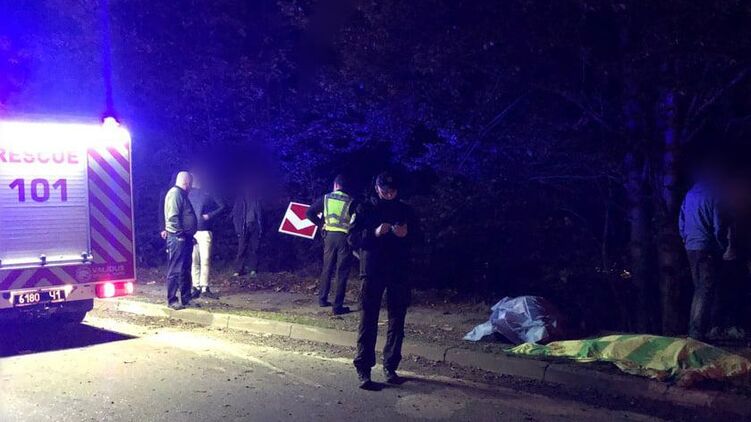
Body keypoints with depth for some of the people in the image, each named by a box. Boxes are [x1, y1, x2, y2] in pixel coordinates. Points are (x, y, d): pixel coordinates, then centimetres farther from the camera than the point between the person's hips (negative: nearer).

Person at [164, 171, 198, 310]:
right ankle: (171, 300, 0)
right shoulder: (175, 193, -13)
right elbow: (173, 217, -22)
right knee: (175, 270, -5)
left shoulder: (181, 194, 19)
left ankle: (186, 298, 20)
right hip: (177, 238, -10)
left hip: (185, 238, 10)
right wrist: (180, 234, -20)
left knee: (185, 270, 14)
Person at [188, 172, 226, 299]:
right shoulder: (188, 195, 11)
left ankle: (204, 288, 2)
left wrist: (209, 216, -9)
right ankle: (196, 287, 10)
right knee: (194, 261, 3)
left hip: (204, 231, -2)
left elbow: (222, 206, 2)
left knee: (205, 260, -4)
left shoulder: (208, 194, 3)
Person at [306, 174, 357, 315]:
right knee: (342, 272, 1)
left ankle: (322, 299, 25)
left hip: (330, 236, 3)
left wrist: (321, 223, 12)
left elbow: (309, 213, 4)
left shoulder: (326, 198, 4)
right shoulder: (351, 201, -4)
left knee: (327, 269, 17)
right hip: (344, 237, -3)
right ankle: (338, 306, 1)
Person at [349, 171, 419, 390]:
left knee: (397, 322, 7)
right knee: (368, 321, -3)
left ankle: (390, 367, 18)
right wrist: (375, 233, -21)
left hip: (399, 273, 3)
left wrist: (406, 234, -12)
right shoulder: (365, 209, 3)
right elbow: (353, 238, -4)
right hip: (372, 273, -3)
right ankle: (363, 370, 0)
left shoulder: (405, 210, 9)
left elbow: (418, 237, 9)